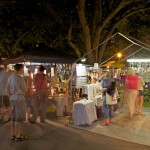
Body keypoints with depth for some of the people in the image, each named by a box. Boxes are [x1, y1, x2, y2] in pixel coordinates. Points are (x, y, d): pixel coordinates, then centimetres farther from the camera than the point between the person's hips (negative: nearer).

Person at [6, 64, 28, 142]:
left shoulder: (10, 77, 8)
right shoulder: (20, 78, -15)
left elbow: (7, 90, 12)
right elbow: (24, 90, -7)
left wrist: (11, 96, 17)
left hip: (12, 99, 8)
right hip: (19, 98, -8)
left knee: (13, 118, 13)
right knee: (18, 119, 0)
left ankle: (13, 135, 21)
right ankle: (18, 136, 7)